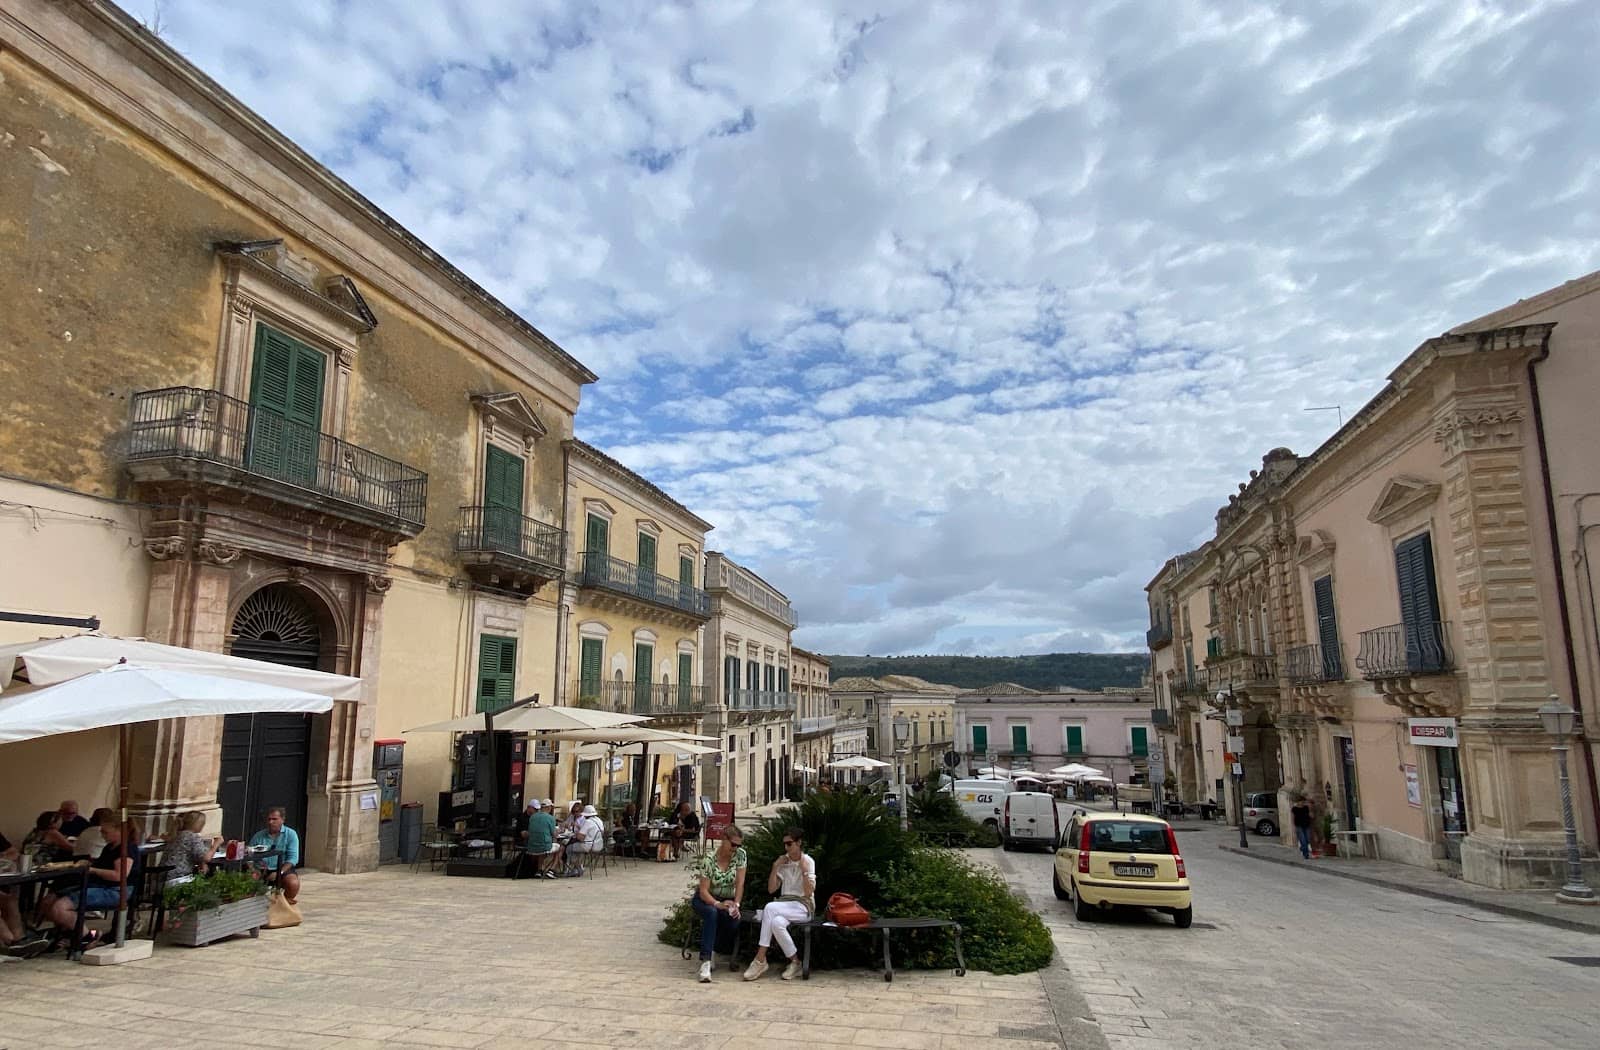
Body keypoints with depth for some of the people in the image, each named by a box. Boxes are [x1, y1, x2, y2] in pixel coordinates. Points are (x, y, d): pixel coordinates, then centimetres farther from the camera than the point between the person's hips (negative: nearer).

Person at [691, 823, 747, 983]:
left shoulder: (740, 855, -9)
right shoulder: (709, 859, -19)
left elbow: (739, 883, -10)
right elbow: (703, 891, -21)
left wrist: (736, 905, -25)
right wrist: (718, 904, -38)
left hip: (727, 899, 3)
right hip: (705, 899, -3)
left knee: (734, 920, -31)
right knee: (712, 913, -38)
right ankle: (705, 961, -41)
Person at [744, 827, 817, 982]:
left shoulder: (808, 862, -2)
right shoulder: (783, 861, 12)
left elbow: (809, 892, -11)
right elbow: (771, 889, 5)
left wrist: (805, 870, -18)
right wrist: (775, 867, -4)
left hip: (803, 906, -4)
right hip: (784, 904, 4)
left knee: (770, 908, -31)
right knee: (777, 922, -33)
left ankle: (760, 959, -21)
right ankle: (795, 962, -21)